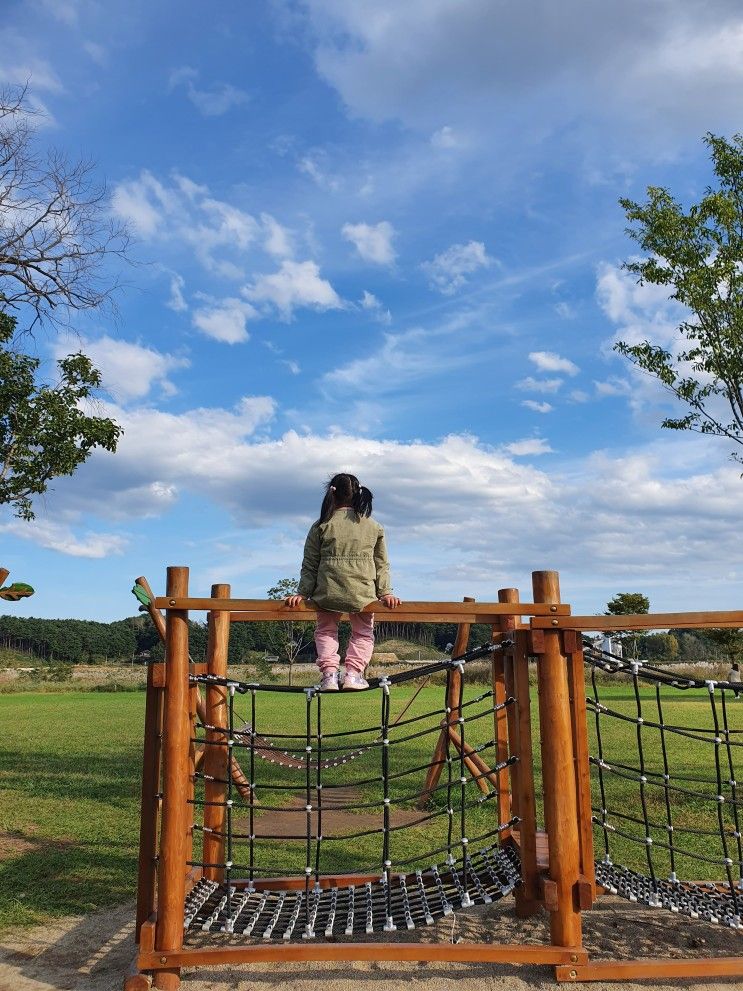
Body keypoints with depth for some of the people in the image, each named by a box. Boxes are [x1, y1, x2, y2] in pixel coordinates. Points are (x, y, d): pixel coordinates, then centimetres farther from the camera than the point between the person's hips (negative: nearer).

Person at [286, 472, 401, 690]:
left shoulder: (322, 526, 1)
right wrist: (385, 592, 10)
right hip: (362, 593, 1)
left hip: (328, 593, -1)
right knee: (363, 632, 20)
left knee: (325, 631, 20)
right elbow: (382, 564, 7)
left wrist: (302, 593, 8)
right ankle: (354, 673, 4)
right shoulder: (373, 527, 7)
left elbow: (310, 565, 3)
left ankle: (329, 674, 4)